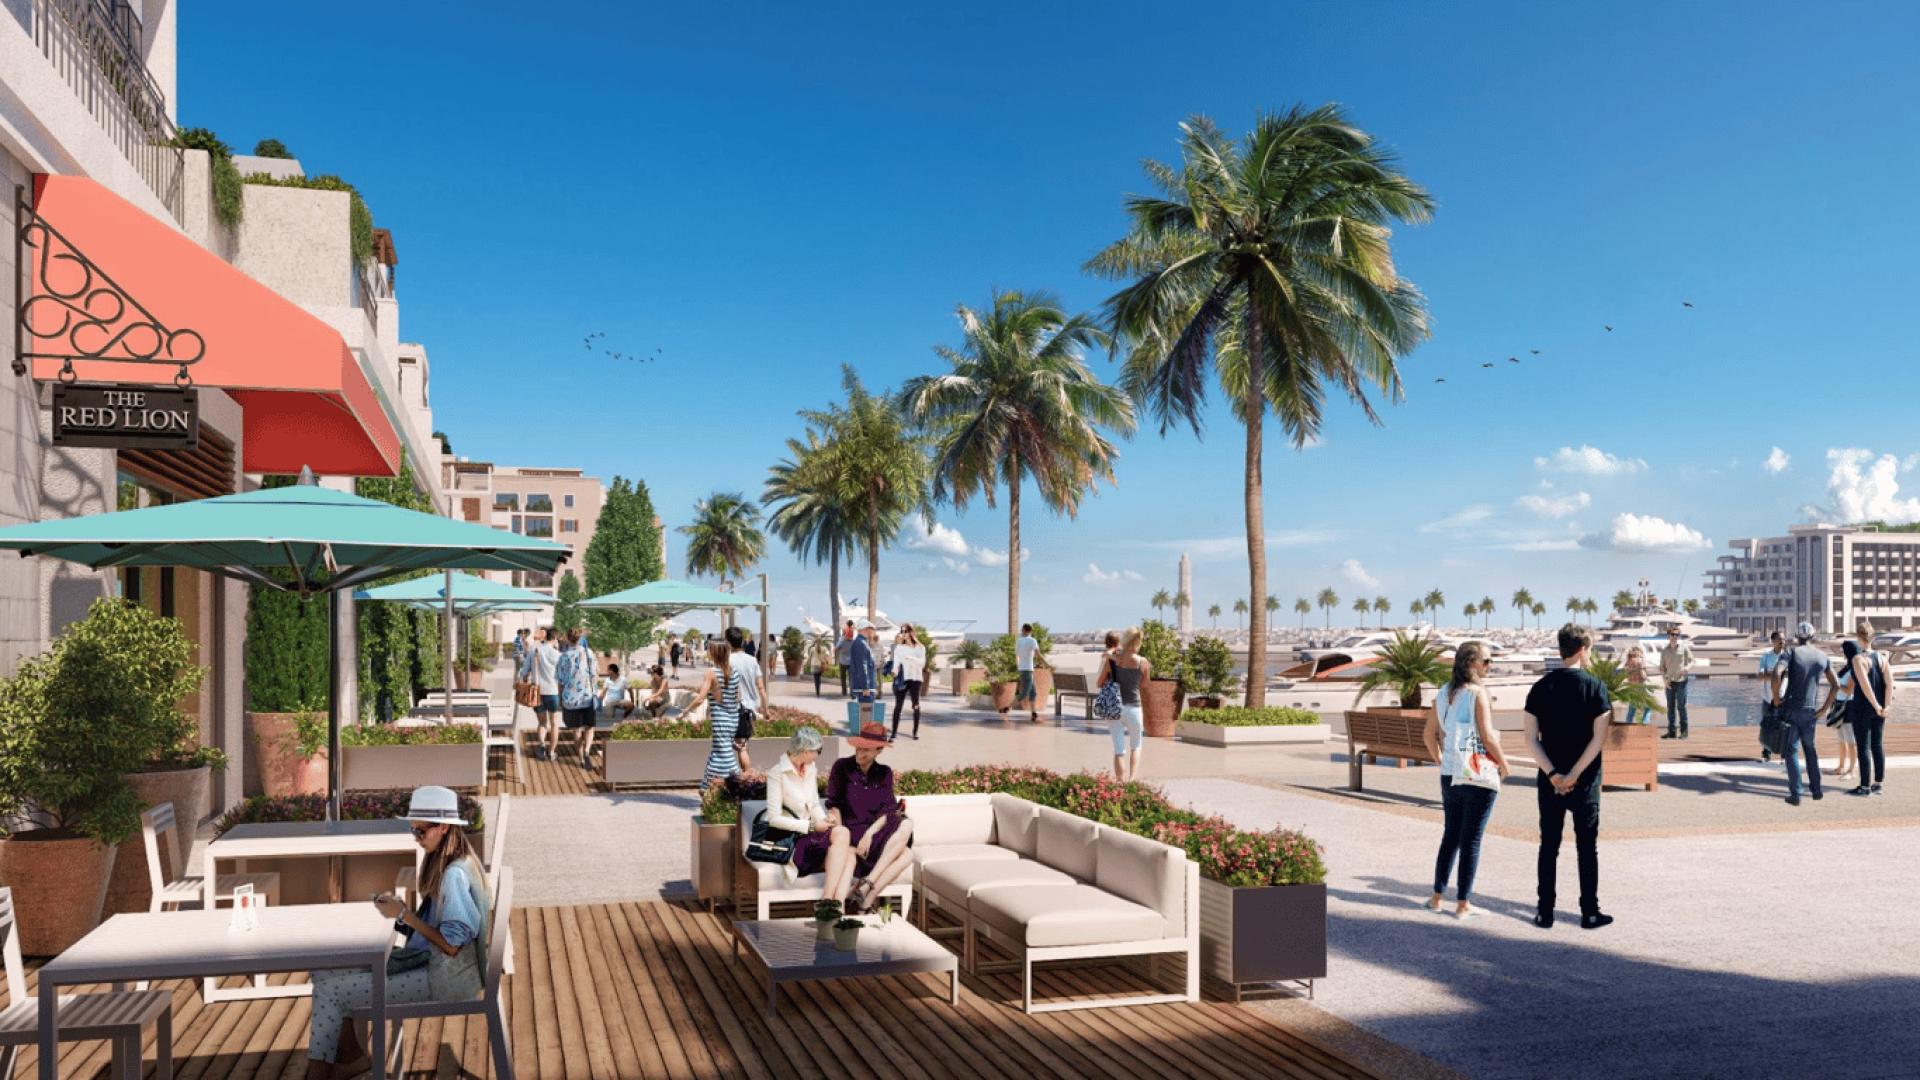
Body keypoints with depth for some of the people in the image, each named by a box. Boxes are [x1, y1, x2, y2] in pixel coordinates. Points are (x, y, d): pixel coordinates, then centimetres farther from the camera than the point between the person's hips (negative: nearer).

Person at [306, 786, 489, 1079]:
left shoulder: (454, 874, -22)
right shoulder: (445, 864, 9)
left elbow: (451, 945, -23)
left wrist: (404, 915, -17)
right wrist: (401, 909, 0)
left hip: (443, 980, -10)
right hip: (431, 964, 10)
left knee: (330, 989, -9)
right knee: (327, 971, 7)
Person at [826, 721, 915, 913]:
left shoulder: (884, 774, 10)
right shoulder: (842, 768, 1)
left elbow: (888, 811, 0)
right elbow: (834, 805, -2)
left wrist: (870, 833, -17)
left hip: (875, 834, 4)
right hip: (850, 833, -4)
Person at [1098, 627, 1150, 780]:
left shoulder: (1111, 660, -8)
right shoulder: (1142, 662, -9)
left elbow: (1099, 685, 4)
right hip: (1134, 708, -1)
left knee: (1119, 750, 8)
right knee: (1135, 747, 19)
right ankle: (1133, 777, 3)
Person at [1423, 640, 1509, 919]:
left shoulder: (1444, 694, 7)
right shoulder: (1477, 692, -13)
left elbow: (1430, 733, 12)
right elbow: (1487, 736, -16)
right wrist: (1504, 764, -2)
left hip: (1449, 776, 6)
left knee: (1450, 836, 16)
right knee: (1471, 841, 2)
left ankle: (1437, 897, 20)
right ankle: (1462, 904, 7)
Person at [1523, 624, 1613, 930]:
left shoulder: (1541, 687, 0)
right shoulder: (1594, 686, -8)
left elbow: (1531, 738, -5)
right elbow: (1599, 738, -14)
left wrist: (1553, 774, -9)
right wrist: (1574, 775, -12)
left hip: (1550, 781, 2)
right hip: (1585, 781, -2)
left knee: (1549, 847, 10)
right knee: (1587, 848, 9)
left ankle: (1545, 912, 12)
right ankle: (1590, 913, 14)